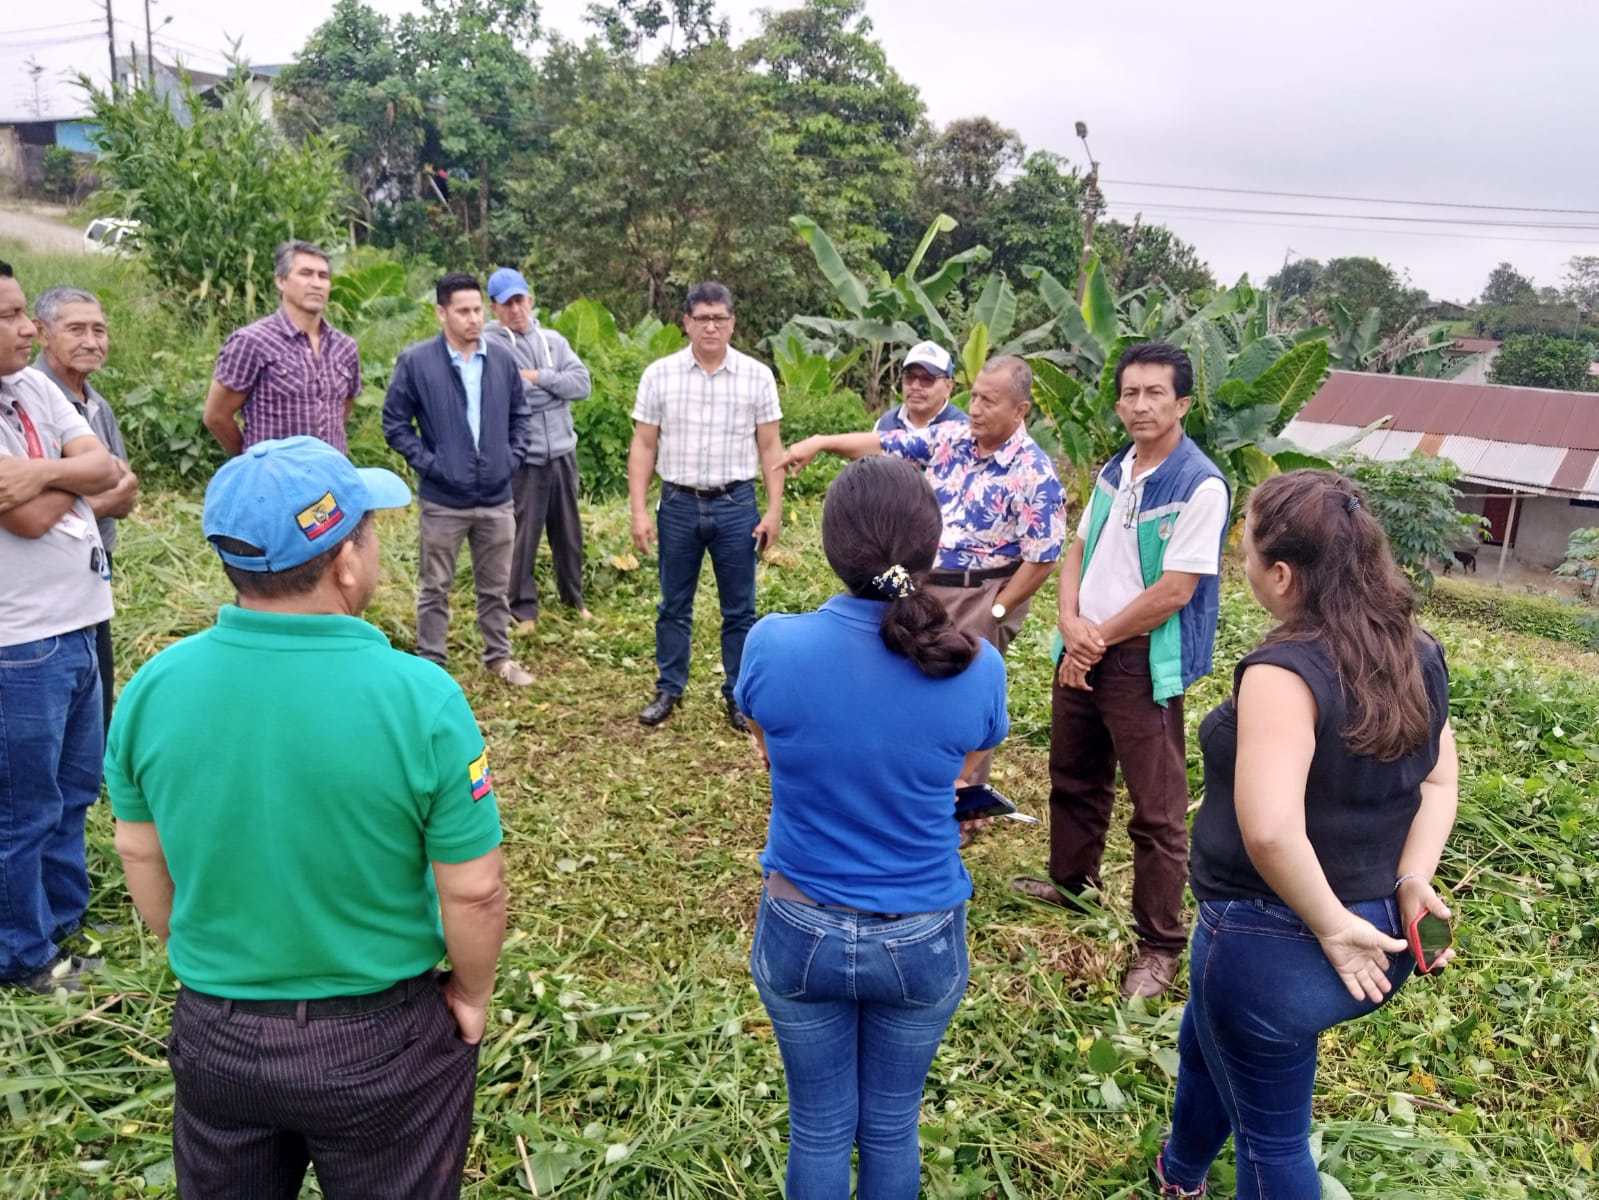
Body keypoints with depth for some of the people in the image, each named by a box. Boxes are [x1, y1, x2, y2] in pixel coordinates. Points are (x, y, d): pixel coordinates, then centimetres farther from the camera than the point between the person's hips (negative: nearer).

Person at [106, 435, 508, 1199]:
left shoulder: (153, 688, -13)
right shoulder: (419, 699, -26)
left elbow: (143, 863, 1)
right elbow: (473, 891, -18)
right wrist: (473, 993, 1)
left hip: (212, 1037, 3)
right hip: (382, 1045, -3)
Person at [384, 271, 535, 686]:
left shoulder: (503, 360, 2)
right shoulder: (416, 362, -8)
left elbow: (521, 414, 15)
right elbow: (395, 422, -2)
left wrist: (514, 456, 2)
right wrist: (427, 463, -10)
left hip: (496, 498, 3)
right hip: (443, 500, -3)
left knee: (495, 587, 15)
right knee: (435, 588, 9)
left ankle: (499, 656, 30)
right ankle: (431, 664, 20)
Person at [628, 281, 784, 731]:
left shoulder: (757, 376, -1)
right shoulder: (659, 374, -1)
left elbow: (770, 448, 2)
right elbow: (643, 446, 1)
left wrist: (774, 510, -3)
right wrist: (639, 511, -4)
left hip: (736, 506, 0)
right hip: (679, 504, 1)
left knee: (739, 609, 8)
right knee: (674, 605, 12)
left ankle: (740, 695, 21)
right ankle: (669, 689, 26)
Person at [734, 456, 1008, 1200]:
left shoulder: (773, 646, -20)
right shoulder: (976, 669, -19)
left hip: (801, 930, 0)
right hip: (921, 939, 0)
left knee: (819, 1128, 21)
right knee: (892, 1127, 23)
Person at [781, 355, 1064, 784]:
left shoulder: (1034, 474, -18)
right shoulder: (949, 437, 1)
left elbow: (1041, 559, -17)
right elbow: (884, 445, 4)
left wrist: (995, 612, -14)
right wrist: (820, 442, -6)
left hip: (980, 597, -6)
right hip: (924, 585, 6)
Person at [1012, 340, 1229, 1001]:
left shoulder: (1200, 486, -16)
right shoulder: (1114, 471, 8)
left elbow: (1175, 590, -19)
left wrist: (1100, 637, -11)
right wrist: (1070, 624, -8)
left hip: (1144, 664, -8)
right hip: (1082, 651, 8)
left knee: (1157, 811, 2)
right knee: (1073, 779, 23)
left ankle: (1160, 945, 15)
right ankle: (1070, 880, 46)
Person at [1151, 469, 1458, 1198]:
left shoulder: (1285, 670, -27)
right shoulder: (1417, 654, -1)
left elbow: (1270, 830, -36)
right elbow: (1439, 783, 9)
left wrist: (1329, 926, -21)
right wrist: (1411, 886, -1)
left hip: (1271, 943, -9)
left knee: (1271, 1139, 14)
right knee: (1205, 1036, 33)